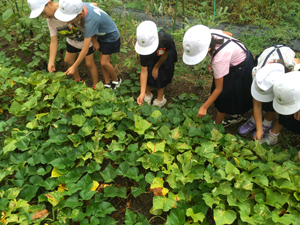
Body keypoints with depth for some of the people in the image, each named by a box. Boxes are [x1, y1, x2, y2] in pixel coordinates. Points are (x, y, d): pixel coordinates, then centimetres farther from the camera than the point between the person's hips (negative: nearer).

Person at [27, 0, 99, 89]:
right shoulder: (50, 20, -15)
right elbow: (53, 42, -12)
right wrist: (51, 61, -19)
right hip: (72, 41, 7)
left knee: (89, 63, -1)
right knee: (68, 61, 16)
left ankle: (95, 87, 19)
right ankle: (78, 81, 40)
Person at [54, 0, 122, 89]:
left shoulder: (90, 21, -40)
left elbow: (85, 50, -34)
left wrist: (74, 67, -26)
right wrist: (94, 41, -10)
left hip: (111, 37, -7)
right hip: (101, 35, 8)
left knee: (104, 62, -7)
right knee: (102, 61, 8)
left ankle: (116, 80, 17)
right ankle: (107, 83, 21)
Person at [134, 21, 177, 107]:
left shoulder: (165, 39, -46)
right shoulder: (144, 48, -37)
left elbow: (165, 54, -22)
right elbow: (144, 71, -33)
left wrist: (156, 67, -10)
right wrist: (142, 93, -35)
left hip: (164, 55, -1)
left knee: (161, 75, -1)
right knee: (148, 73, 0)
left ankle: (160, 99, 21)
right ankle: (148, 94, 29)